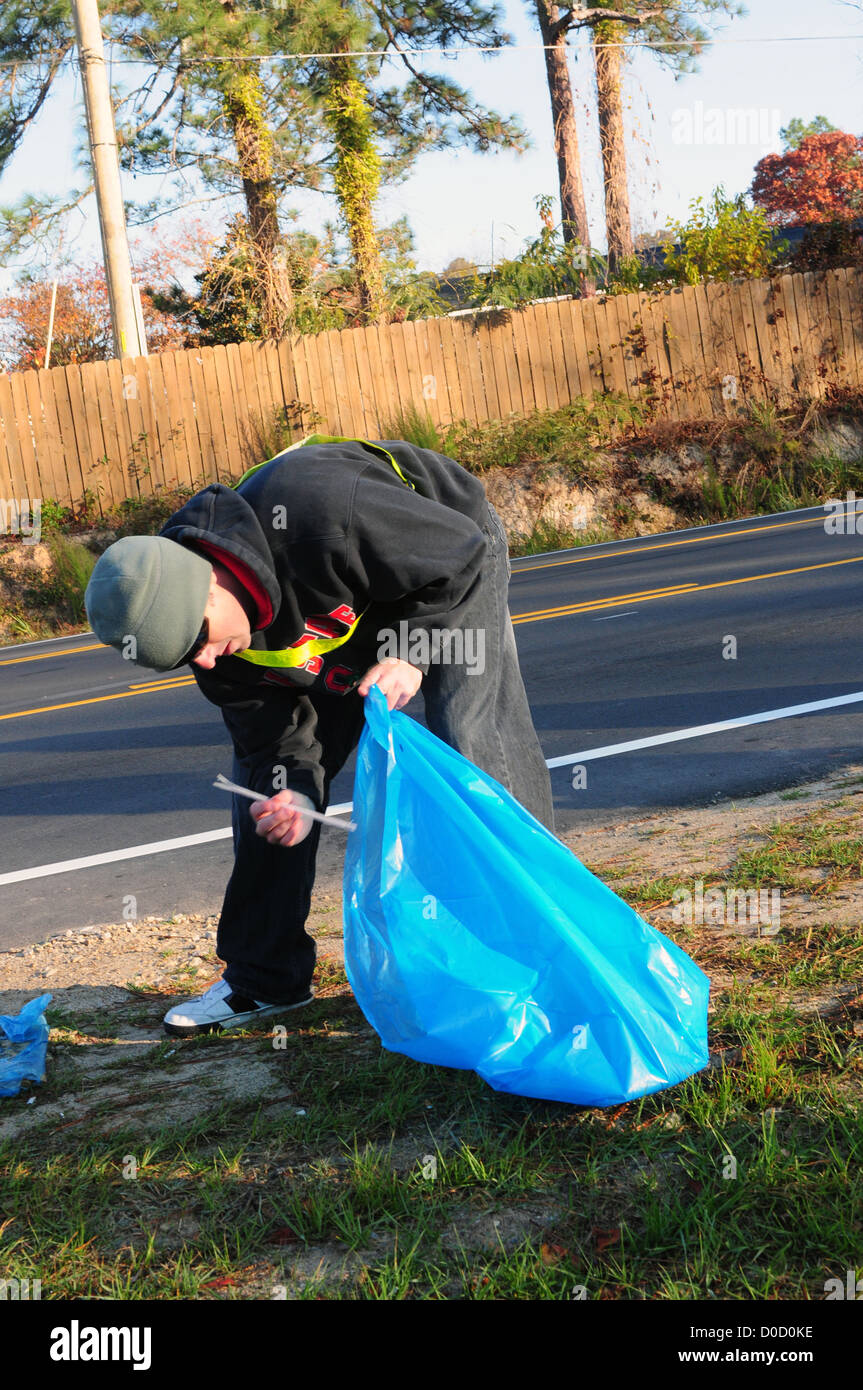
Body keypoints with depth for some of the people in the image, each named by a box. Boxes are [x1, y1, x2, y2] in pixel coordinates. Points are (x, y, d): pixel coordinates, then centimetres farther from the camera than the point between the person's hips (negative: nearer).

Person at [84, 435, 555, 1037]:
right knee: (266, 772, 1)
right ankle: (264, 977, 12)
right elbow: (278, 732, -14)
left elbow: (464, 556, -31)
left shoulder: (316, 511, -43)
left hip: (452, 570, -5)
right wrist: (294, 794, -34)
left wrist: (414, 657, -36)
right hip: (349, 607, 6)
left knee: (475, 744, -21)